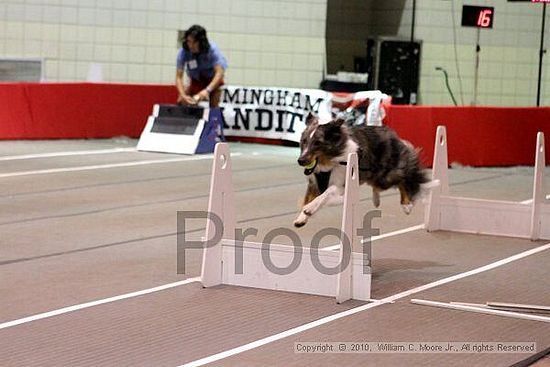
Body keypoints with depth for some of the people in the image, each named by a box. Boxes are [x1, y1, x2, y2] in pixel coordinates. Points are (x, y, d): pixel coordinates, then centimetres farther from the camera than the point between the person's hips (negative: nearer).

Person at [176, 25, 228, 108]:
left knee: (213, 106, -15)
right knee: (181, 102, -13)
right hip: (195, 80, 2)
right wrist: (183, 95, -47)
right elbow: (179, 77, -29)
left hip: (213, 80, -2)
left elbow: (219, 73, -40)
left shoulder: (212, 49, -31)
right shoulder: (183, 52, -28)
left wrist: (207, 90, -55)